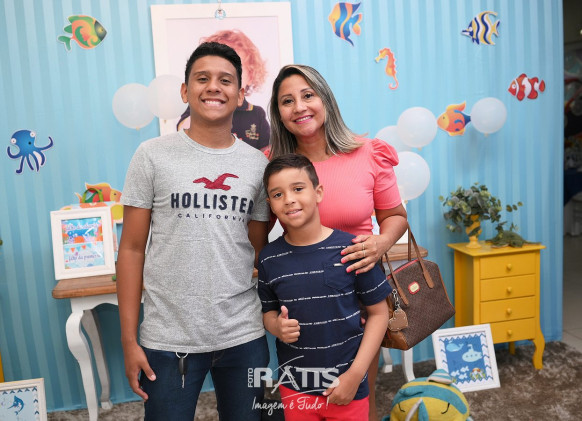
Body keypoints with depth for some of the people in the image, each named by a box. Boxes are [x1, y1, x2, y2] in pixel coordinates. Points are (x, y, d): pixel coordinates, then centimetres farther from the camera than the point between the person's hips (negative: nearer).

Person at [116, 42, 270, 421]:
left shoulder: (258, 164, 3)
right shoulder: (153, 155, -3)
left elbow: (258, 250, 9)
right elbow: (132, 250, -2)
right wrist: (129, 339, -2)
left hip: (244, 336, 3)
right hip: (168, 338, -2)